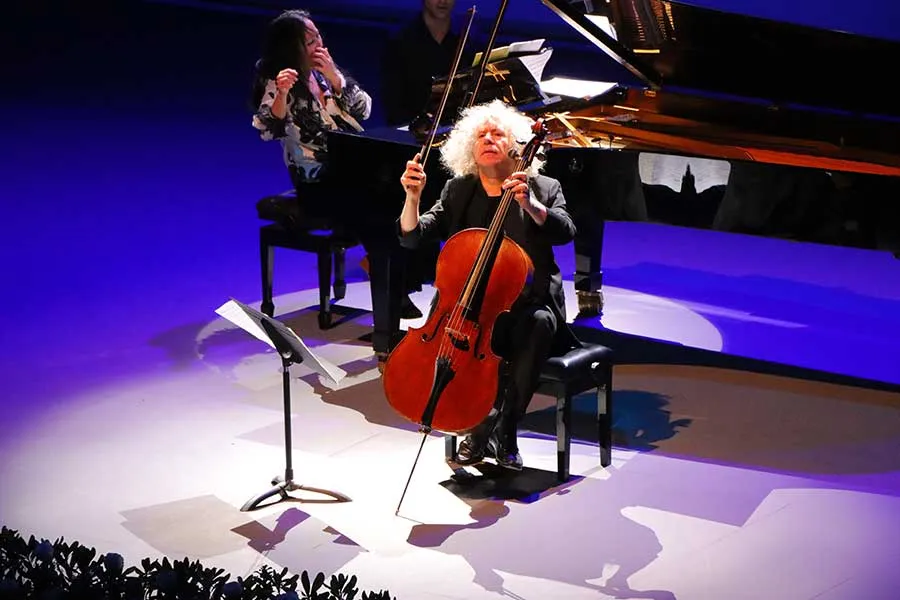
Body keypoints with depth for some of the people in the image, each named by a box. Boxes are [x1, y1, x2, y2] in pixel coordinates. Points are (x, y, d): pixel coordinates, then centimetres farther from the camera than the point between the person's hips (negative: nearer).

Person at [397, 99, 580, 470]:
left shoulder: (543, 188, 4)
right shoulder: (458, 191, 10)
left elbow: (565, 232, -15)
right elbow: (412, 237, 2)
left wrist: (530, 205, -34)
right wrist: (413, 197, -18)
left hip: (526, 304, -1)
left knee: (539, 325, -36)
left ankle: (499, 428, -22)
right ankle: (480, 426, -14)